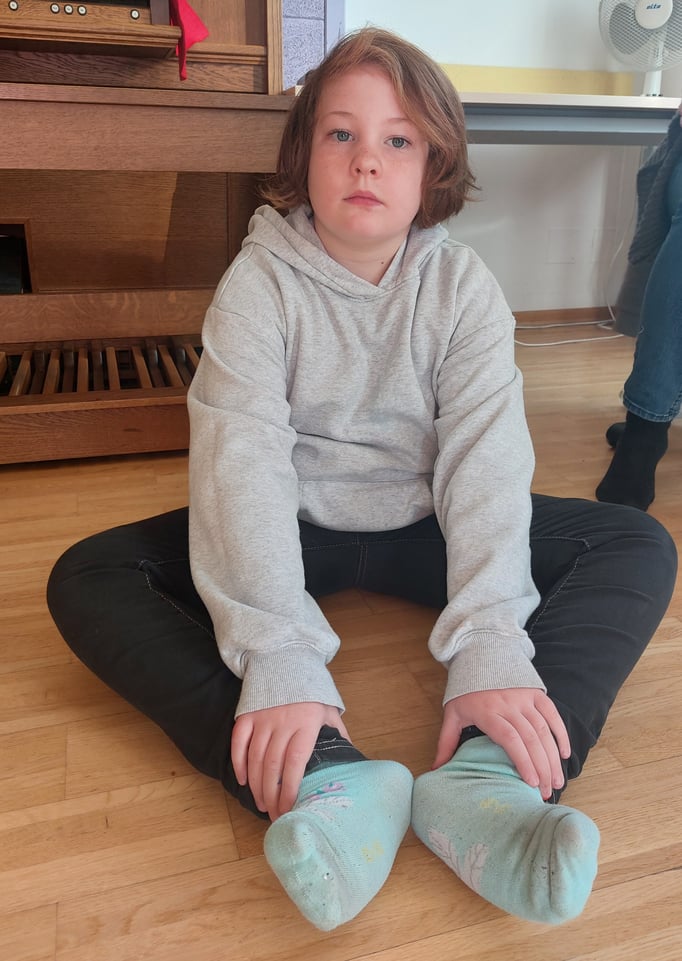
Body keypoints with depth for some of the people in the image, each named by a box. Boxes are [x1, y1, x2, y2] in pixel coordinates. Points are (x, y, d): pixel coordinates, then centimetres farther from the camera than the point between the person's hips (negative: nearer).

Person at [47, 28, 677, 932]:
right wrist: (280, 657, -39)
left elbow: (486, 457, -21)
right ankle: (326, 776, -39)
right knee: (85, 580, -22)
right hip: (295, 527, 0)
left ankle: (484, 774, -36)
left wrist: (491, 648, -36)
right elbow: (242, 459, -26)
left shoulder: (463, 285, -8)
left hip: (422, 524, 2)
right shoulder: (259, 280, -12)